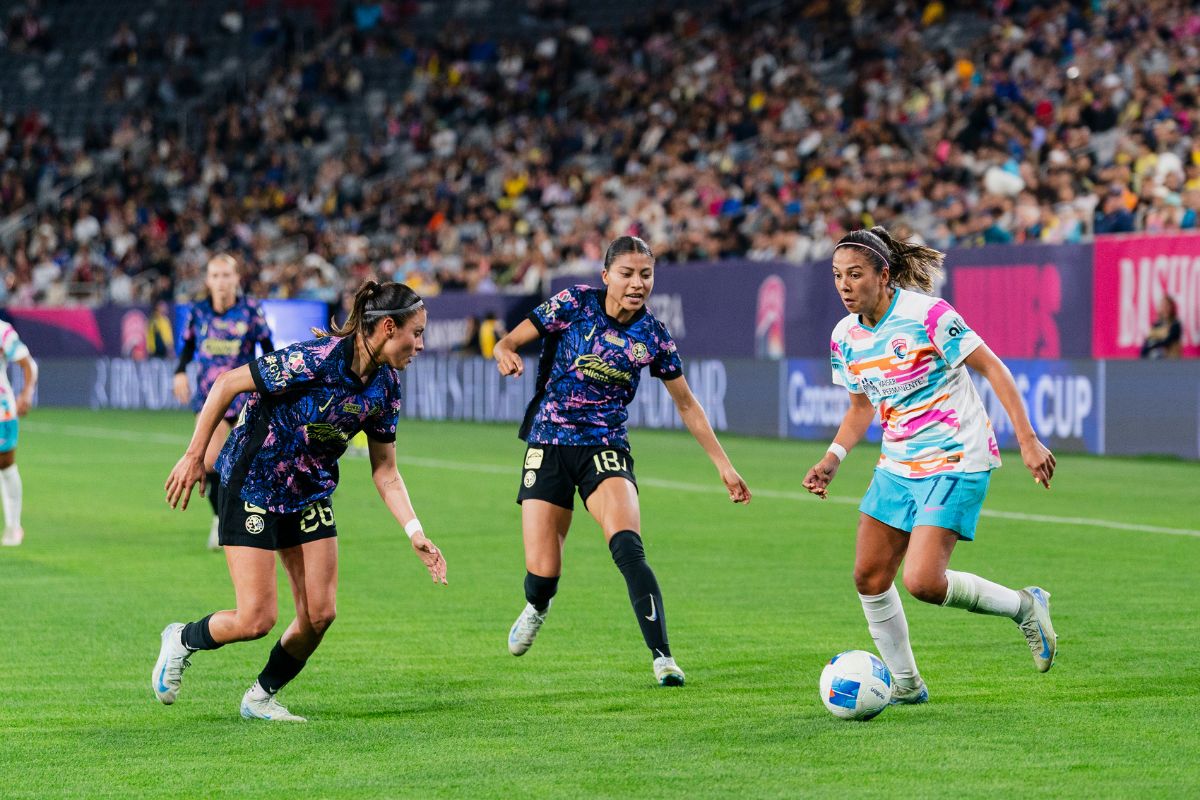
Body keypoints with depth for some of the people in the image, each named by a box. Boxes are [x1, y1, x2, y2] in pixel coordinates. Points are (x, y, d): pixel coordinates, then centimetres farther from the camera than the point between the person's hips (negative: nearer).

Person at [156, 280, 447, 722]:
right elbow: (227, 384, -20)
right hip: (251, 484, -7)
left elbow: (384, 471, 2)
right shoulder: (316, 359, -28)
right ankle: (183, 639, 21)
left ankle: (262, 697, 22)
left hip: (310, 494, 7)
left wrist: (415, 533, -10)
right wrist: (195, 457, -15)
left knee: (319, 615, -1)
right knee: (256, 619, -10)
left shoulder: (386, 385, -5)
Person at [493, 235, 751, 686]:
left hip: (605, 450, 0)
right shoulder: (574, 304, -6)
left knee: (627, 546, -27)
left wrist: (723, 465, 8)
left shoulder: (653, 336, -1)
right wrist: (506, 355, -27)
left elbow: (686, 404, 10)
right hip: (549, 446, 0)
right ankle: (536, 608, 34)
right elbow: (509, 342, -2)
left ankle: (662, 658, -26)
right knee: (542, 574, -6)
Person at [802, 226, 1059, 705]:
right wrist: (831, 460, 5)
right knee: (869, 577, 5)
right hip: (898, 464, 7)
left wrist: (1027, 440, -17)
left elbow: (992, 368, -13)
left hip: (957, 462, -7)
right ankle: (906, 684, 23)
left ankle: (1024, 606, 5)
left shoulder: (926, 314, -18)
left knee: (923, 582, -19)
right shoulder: (845, 337, 3)